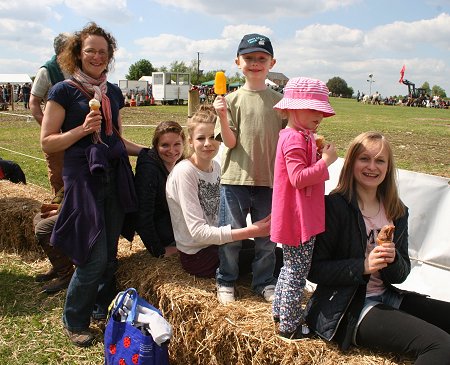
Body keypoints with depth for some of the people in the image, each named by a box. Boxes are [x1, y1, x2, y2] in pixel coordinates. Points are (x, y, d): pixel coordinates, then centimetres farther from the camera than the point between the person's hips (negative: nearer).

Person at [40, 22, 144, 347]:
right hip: (83, 177, -5)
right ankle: (74, 321, 18)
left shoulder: (113, 92, 13)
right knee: (93, 257, -5)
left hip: (115, 176, 6)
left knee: (110, 252, 11)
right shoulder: (64, 91, -3)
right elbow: (47, 142, -5)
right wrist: (83, 129, -18)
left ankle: (103, 309, 33)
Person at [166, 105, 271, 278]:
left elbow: (215, 214, 6)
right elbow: (198, 232, -26)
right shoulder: (184, 172, -22)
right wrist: (250, 231, -30)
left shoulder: (216, 166, 2)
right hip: (197, 257, -7)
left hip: (215, 242, 7)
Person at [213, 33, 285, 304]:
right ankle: (226, 282, 28)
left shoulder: (279, 101, 4)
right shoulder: (232, 99, -2)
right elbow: (230, 142, -7)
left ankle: (265, 282, 31)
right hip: (236, 179, -2)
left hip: (269, 180, 2)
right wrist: (223, 116, -22)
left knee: (268, 236, 13)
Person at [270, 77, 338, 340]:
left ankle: (280, 311, 37)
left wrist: (319, 156, 8)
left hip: (302, 217, 11)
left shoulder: (302, 137, 14)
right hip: (298, 219, -11)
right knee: (297, 272, 0)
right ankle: (290, 326, 12)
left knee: (291, 267, 22)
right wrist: (325, 162, -23)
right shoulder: (295, 139, -19)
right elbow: (298, 178, -27)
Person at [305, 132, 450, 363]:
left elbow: (401, 274, 9)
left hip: (385, 297, 8)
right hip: (345, 307, -7)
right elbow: (314, 270, -12)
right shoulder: (334, 205, -12)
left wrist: (393, 260, -13)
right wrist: (363, 266, -23)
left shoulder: (397, 212, 8)